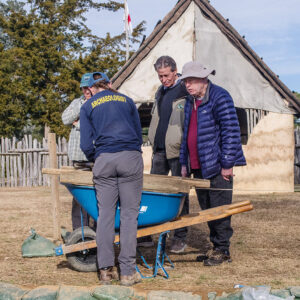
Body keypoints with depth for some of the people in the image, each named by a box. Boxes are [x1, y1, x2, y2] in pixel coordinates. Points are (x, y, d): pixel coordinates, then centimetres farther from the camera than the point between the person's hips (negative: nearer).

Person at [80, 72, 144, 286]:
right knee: (129, 214, 0)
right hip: (131, 158, 0)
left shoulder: (88, 107, 14)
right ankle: (127, 271, -3)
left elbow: (86, 145, 7)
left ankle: (106, 269, 5)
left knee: (105, 214, 5)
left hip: (104, 160, 0)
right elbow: (139, 135, 22)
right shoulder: (127, 101, 19)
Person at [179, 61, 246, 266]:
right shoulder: (190, 102, 15)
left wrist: (227, 164, -17)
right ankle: (216, 247, 21)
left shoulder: (220, 97, -10)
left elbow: (231, 132, -14)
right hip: (198, 166, 8)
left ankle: (223, 251, 5)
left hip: (217, 166, -8)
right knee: (207, 209, 11)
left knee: (219, 208, -3)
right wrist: (184, 163, 17)